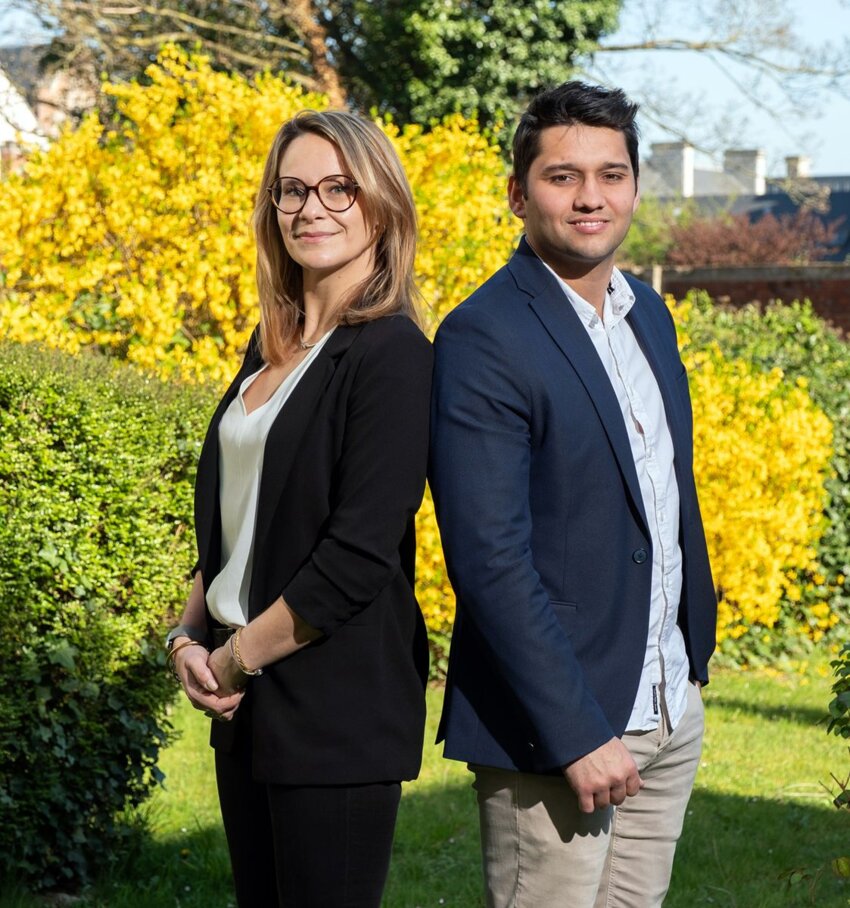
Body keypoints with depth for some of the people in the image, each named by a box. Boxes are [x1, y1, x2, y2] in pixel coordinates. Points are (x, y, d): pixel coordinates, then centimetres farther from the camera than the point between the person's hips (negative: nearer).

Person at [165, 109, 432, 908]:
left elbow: (359, 557, -18)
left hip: (337, 707, -8)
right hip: (245, 703, 8)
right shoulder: (272, 347, 12)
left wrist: (236, 659, -11)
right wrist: (189, 638, 2)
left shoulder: (391, 355, -13)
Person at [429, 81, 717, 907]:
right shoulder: (482, 341, -15)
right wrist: (577, 736, -22)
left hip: (671, 712, 7)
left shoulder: (647, 314, 11)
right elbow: (490, 562, -20)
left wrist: (694, 657, 15)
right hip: (555, 724, -7)